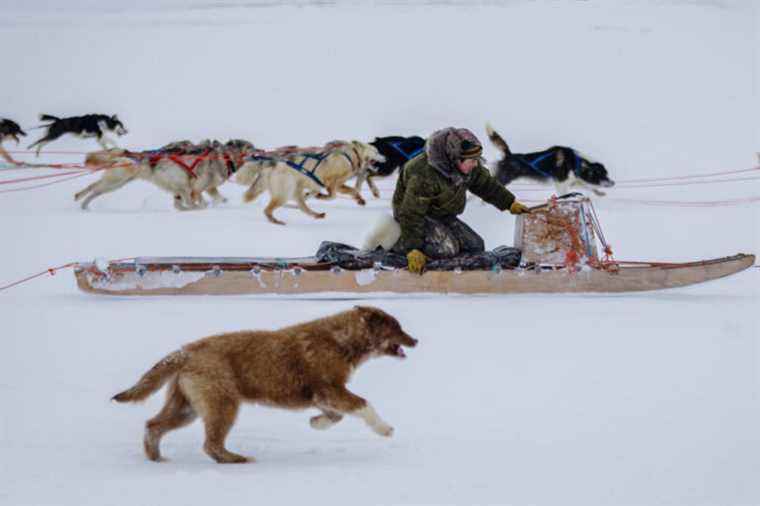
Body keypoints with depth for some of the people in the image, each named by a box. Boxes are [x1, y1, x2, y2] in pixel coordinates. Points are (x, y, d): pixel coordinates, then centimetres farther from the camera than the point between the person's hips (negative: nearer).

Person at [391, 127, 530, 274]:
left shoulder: (469, 166, -11)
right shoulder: (424, 176, -35)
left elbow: (486, 184, 9)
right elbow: (412, 214, -31)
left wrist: (510, 203, 9)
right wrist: (413, 249, -32)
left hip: (443, 216, 8)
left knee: (475, 246, 0)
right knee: (446, 249, -29)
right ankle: (400, 243, -10)